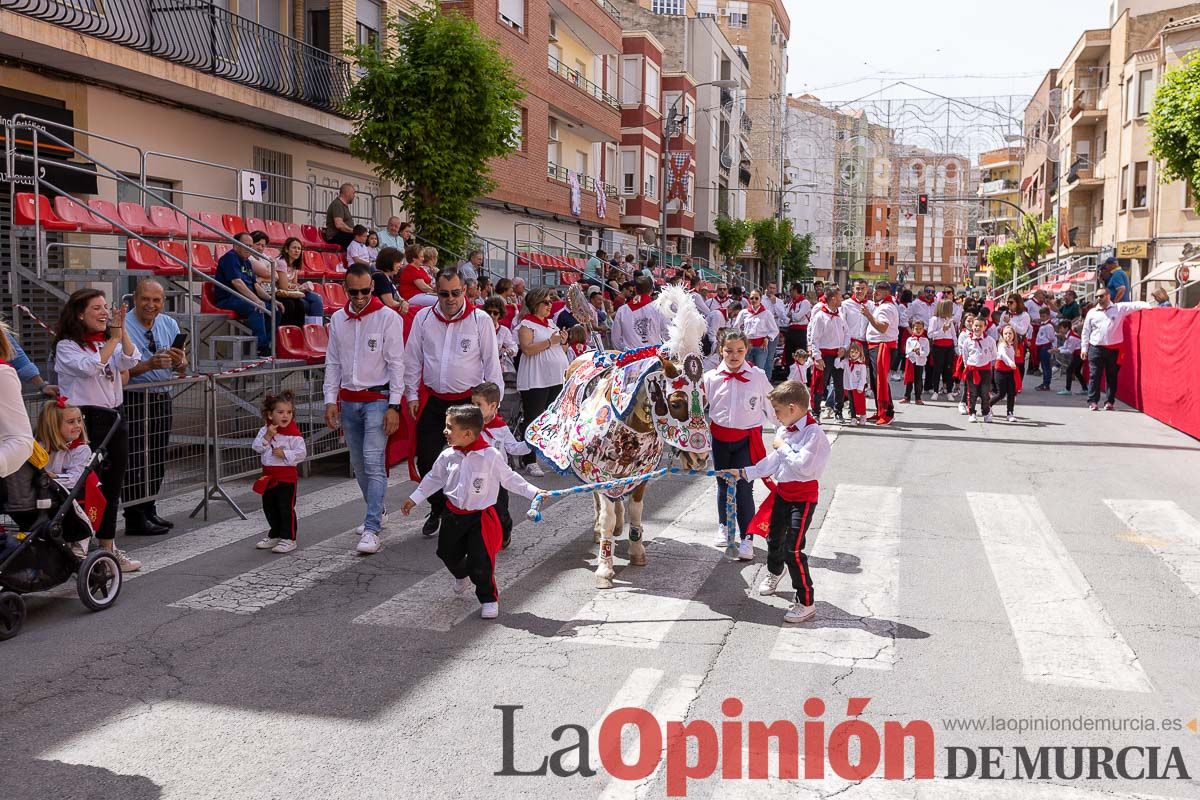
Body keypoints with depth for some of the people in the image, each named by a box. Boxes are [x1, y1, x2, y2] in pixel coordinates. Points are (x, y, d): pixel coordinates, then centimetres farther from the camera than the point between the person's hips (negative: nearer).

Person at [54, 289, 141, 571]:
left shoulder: (108, 341, 13)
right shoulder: (67, 345, -5)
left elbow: (130, 361, -3)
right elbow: (90, 367, -22)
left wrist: (122, 331, -14)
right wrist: (114, 338, -20)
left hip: (114, 418, 7)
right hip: (87, 420, -7)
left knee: (112, 487, 12)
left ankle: (108, 548, 22)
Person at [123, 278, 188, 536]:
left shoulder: (169, 325, 7)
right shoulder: (123, 327, -12)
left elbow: (182, 368, 8)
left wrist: (179, 361, -15)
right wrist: (149, 364, -31)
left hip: (163, 399, 7)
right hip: (134, 400, -7)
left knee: (158, 459, 13)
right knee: (136, 461, -5)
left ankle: (149, 510, 25)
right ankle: (135, 518, 1)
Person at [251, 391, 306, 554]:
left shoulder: (294, 434, -12)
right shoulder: (265, 430, 4)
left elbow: (301, 453, -16)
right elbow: (256, 448, -3)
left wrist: (284, 453, -22)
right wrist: (267, 436, -16)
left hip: (287, 476, -6)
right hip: (268, 476, 6)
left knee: (286, 507, -3)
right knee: (269, 507, 16)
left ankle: (289, 539, 5)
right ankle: (275, 535, 32)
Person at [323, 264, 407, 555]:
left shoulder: (388, 318, -7)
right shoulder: (337, 319, 8)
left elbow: (396, 363, -8)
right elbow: (333, 362, 12)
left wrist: (394, 406, -13)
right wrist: (331, 400, 4)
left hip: (377, 399, -5)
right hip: (348, 401, 6)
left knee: (374, 462, -13)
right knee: (358, 464, 12)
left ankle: (371, 529, -15)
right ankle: (377, 512, 29)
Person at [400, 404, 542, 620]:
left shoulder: (491, 456, -18)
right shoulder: (447, 456, -6)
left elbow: (509, 479, -8)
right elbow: (434, 479, 11)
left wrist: (534, 492, -14)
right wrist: (414, 499, 15)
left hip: (481, 516, -5)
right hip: (454, 515, 5)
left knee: (481, 562, -7)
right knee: (448, 553, 22)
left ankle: (489, 598, 17)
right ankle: (462, 575, 56)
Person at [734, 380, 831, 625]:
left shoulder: (813, 433, -22)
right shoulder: (784, 429, 5)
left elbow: (803, 465, -33)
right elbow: (774, 461, 14)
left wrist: (783, 447, -21)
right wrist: (745, 473, 13)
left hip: (803, 498, -9)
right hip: (782, 492, 9)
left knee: (793, 549, -13)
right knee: (774, 538, 26)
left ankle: (806, 603, -2)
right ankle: (775, 572, 58)